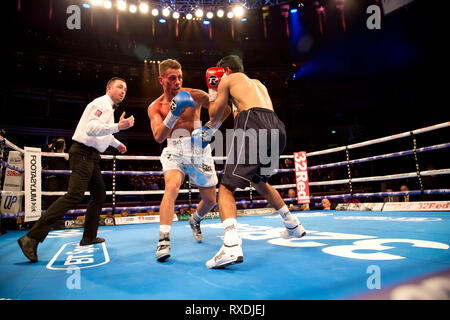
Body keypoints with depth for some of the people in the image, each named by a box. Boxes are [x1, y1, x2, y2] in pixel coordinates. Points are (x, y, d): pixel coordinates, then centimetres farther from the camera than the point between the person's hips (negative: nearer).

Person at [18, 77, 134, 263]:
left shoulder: (109, 108, 22)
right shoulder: (101, 104, -9)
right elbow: (91, 128, -25)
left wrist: (117, 144, 47)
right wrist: (117, 127, -32)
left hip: (92, 157, 11)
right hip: (83, 153, -11)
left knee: (99, 195, 12)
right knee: (75, 195, -22)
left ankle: (89, 237, 21)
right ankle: (32, 238, -21)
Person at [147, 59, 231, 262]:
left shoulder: (194, 95, -2)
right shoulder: (155, 107, 1)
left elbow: (225, 109, 2)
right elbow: (158, 137, -14)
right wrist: (172, 116, -28)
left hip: (199, 149, 1)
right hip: (174, 150, -1)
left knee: (210, 200, 7)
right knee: (171, 187, -30)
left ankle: (195, 221, 41)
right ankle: (164, 240, -24)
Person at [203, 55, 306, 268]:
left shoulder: (228, 79, 18)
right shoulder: (258, 83, 36)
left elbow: (214, 117, 20)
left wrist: (213, 93, 35)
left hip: (254, 125, -7)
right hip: (277, 128, 7)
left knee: (226, 187, -8)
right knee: (259, 181, 28)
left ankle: (231, 246, -28)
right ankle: (294, 227, 36)